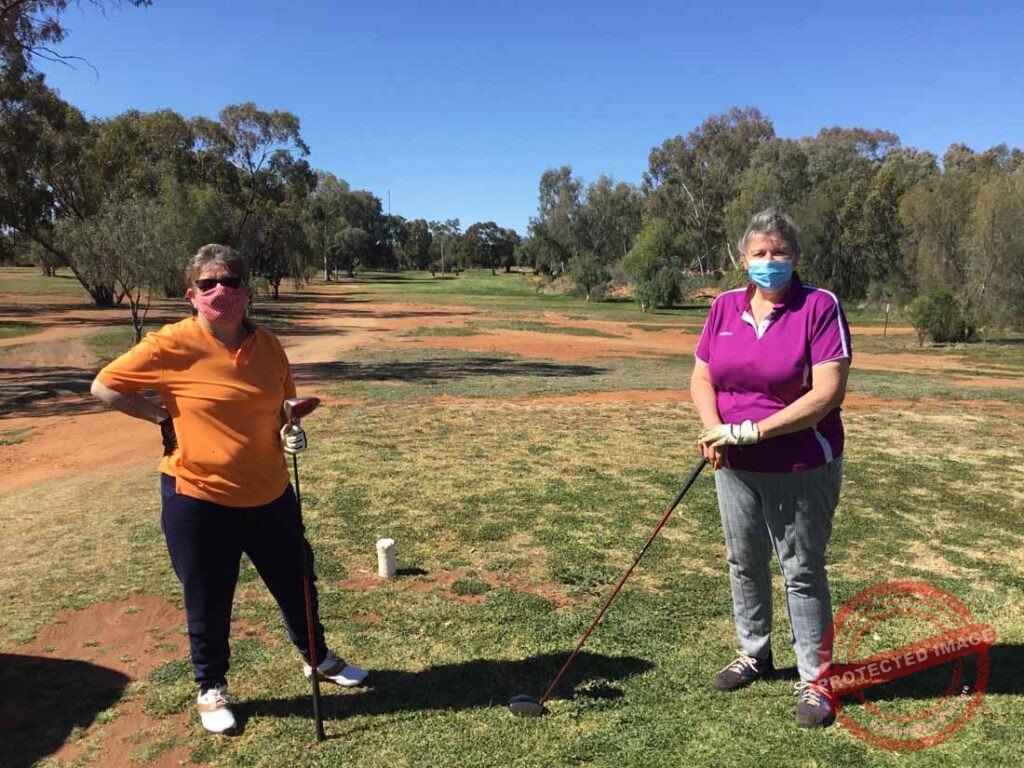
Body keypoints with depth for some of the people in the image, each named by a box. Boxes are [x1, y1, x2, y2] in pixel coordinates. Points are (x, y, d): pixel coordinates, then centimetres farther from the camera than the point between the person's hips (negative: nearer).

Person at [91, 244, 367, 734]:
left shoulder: (267, 345, -1)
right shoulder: (173, 344, -13)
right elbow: (104, 387, -3)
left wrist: (290, 430, -7)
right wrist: (165, 418, -8)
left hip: (269, 495, 4)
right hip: (198, 498, -4)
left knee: (296, 584, 18)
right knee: (208, 602, 12)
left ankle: (318, 659, 44)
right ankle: (211, 688, 39)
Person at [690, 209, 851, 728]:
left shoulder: (821, 306, -12)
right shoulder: (725, 306, 2)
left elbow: (828, 393, -20)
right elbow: (701, 378, 4)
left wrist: (750, 431, -22)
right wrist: (714, 430, -15)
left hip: (802, 469, -5)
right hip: (736, 467, 5)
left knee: (802, 572, 6)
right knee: (744, 563, 17)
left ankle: (815, 680, 22)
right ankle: (753, 655, 38)